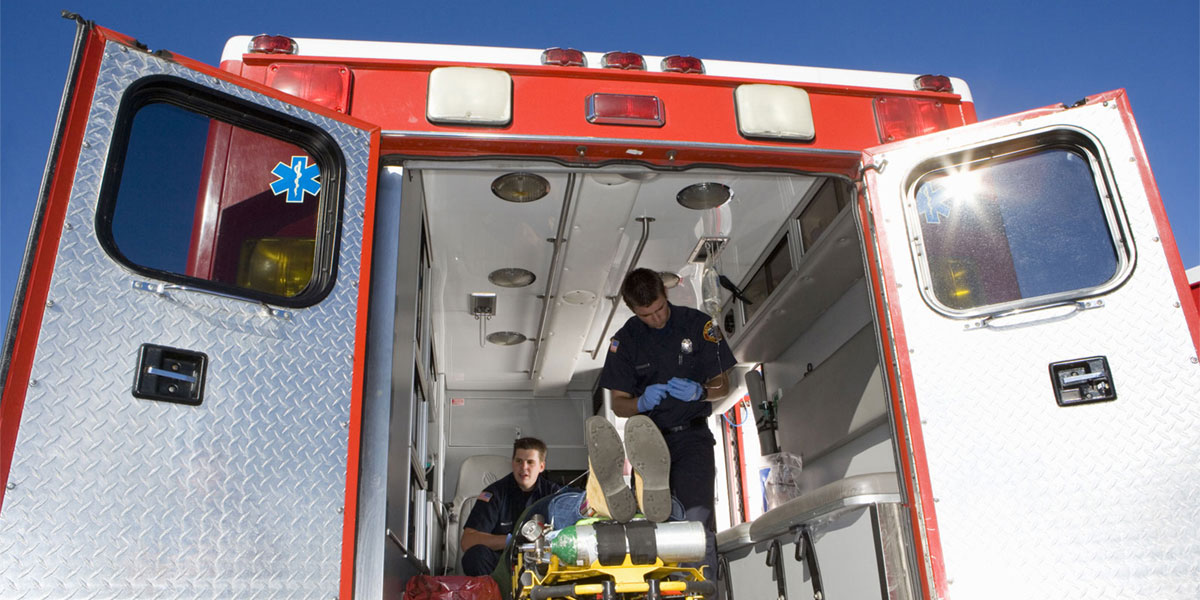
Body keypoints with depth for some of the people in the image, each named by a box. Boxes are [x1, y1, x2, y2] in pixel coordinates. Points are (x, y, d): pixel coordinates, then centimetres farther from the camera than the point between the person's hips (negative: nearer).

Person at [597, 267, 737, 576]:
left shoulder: (698, 324, 0)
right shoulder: (625, 339, 3)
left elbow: (722, 385, 4)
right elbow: (618, 404, 5)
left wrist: (699, 392, -18)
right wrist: (642, 403, -17)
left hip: (692, 435, -1)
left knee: (697, 517, -17)